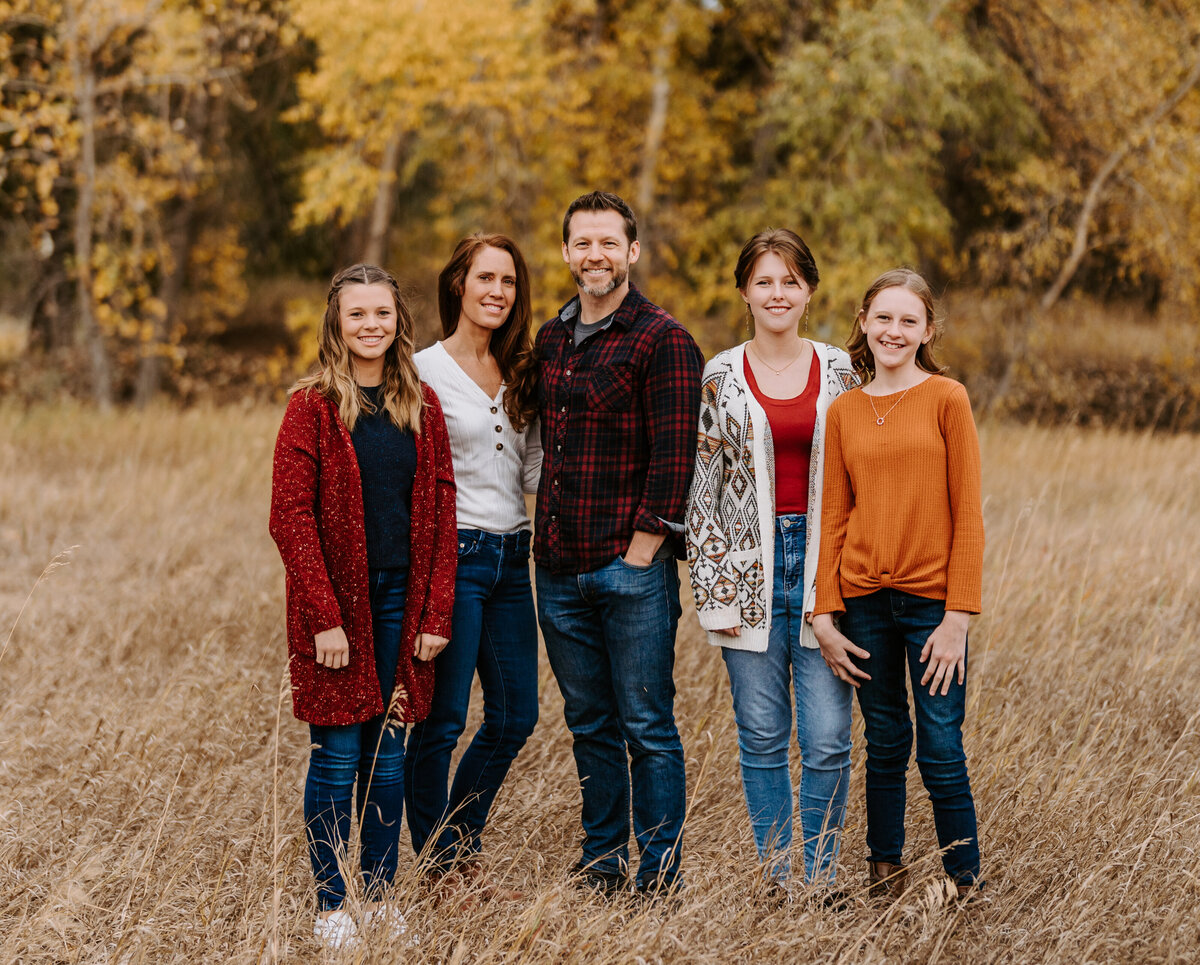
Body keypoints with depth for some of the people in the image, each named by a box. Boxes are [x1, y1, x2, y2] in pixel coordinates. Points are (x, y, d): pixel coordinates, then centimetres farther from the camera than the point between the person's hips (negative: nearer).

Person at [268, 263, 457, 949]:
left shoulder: (422, 407, 8)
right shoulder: (313, 408, -4)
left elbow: (439, 513, 7)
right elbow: (291, 517, -9)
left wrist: (436, 612, 0)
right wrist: (325, 618, -15)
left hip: (401, 603, 4)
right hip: (337, 604, -4)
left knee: (389, 756, 8)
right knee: (338, 757, 0)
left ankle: (381, 898, 17)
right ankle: (331, 906, 8)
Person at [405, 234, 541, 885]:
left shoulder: (519, 372, 13)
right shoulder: (427, 372, -6)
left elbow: (534, 473, 13)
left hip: (511, 557, 7)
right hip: (455, 555, -7)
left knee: (515, 714, 11)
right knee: (442, 721, -2)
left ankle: (463, 847, 26)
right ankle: (440, 864, 10)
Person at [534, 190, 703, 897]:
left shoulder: (662, 341, -8)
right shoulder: (551, 341, 14)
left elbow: (674, 458, -12)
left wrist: (641, 552, -14)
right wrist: (546, 540, 12)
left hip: (632, 567, -7)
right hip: (559, 569, 7)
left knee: (647, 726, -1)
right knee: (590, 726, 13)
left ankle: (660, 877, 7)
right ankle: (601, 868, 22)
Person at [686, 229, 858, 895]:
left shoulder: (840, 373, 6)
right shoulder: (719, 378, 4)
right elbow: (700, 486, 4)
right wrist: (709, 588, -3)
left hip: (824, 567, 0)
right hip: (750, 571, 0)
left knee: (827, 739, -3)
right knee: (761, 735, 5)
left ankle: (822, 878, 11)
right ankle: (773, 877, 16)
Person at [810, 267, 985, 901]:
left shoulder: (947, 400, -2)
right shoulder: (843, 412, 8)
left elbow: (967, 515, -5)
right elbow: (834, 518, 9)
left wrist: (958, 614, -10)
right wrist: (825, 613, 2)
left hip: (931, 598, -3)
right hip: (864, 598, 3)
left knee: (942, 753, -3)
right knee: (885, 745, 11)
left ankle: (967, 889, 9)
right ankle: (884, 876, 23)